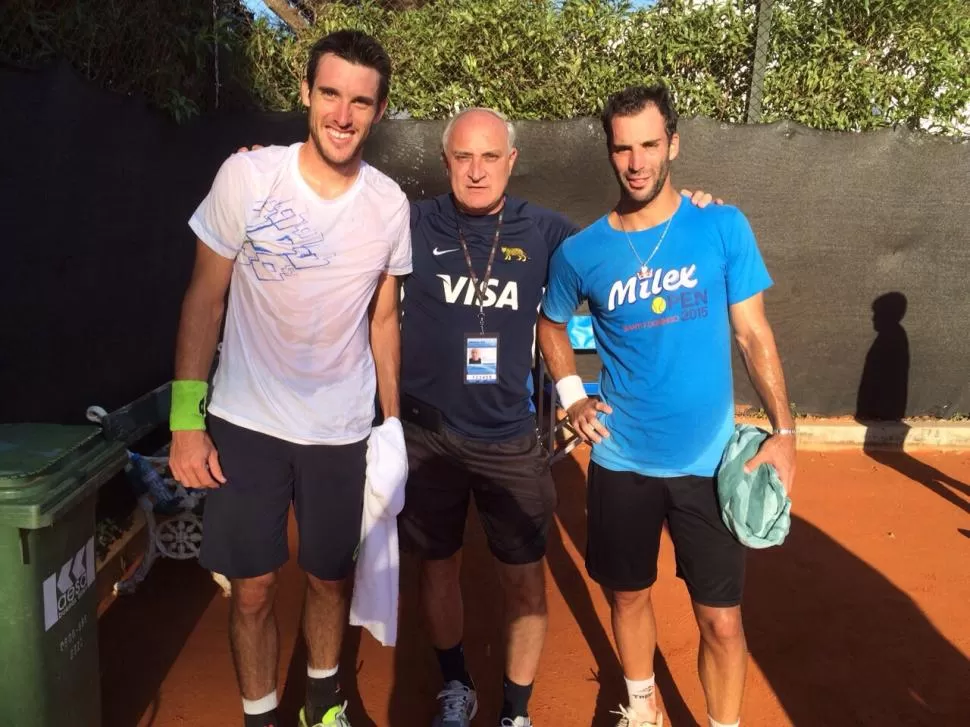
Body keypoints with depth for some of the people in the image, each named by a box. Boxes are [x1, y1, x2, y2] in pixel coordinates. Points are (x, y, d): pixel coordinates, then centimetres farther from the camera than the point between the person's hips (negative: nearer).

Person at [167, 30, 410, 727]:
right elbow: (206, 297, -5)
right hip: (246, 424, -1)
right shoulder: (247, 176, -12)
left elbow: (383, 319, 5)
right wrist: (185, 419, -8)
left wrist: (393, 423, 6)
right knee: (253, 591, 8)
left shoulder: (390, 205, -5)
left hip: (342, 432, 2)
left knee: (329, 579, 16)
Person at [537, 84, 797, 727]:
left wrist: (784, 430, -9)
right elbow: (550, 325, 14)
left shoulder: (724, 228, -6)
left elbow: (754, 333, -2)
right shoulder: (581, 253, -4)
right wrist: (573, 396, 1)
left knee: (721, 620, 6)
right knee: (630, 596, 18)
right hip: (621, 461, 1)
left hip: (709, 461, -1)